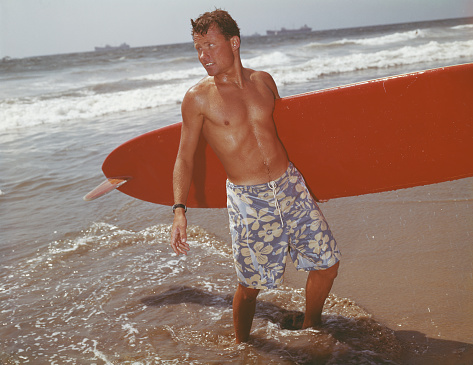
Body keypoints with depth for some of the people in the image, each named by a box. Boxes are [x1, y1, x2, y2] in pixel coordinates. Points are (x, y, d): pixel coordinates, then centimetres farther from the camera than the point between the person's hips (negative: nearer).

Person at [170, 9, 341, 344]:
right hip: (248, 200, -4)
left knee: (327, 263, 9)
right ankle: (242, 346, 29)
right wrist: (179, 209, -14)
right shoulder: (198, 98, -6)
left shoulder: (263, 80, 5)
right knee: (251, 283, 1)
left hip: (291, 184, 5)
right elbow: (185, 158, -2)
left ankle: (311, 327, 34)